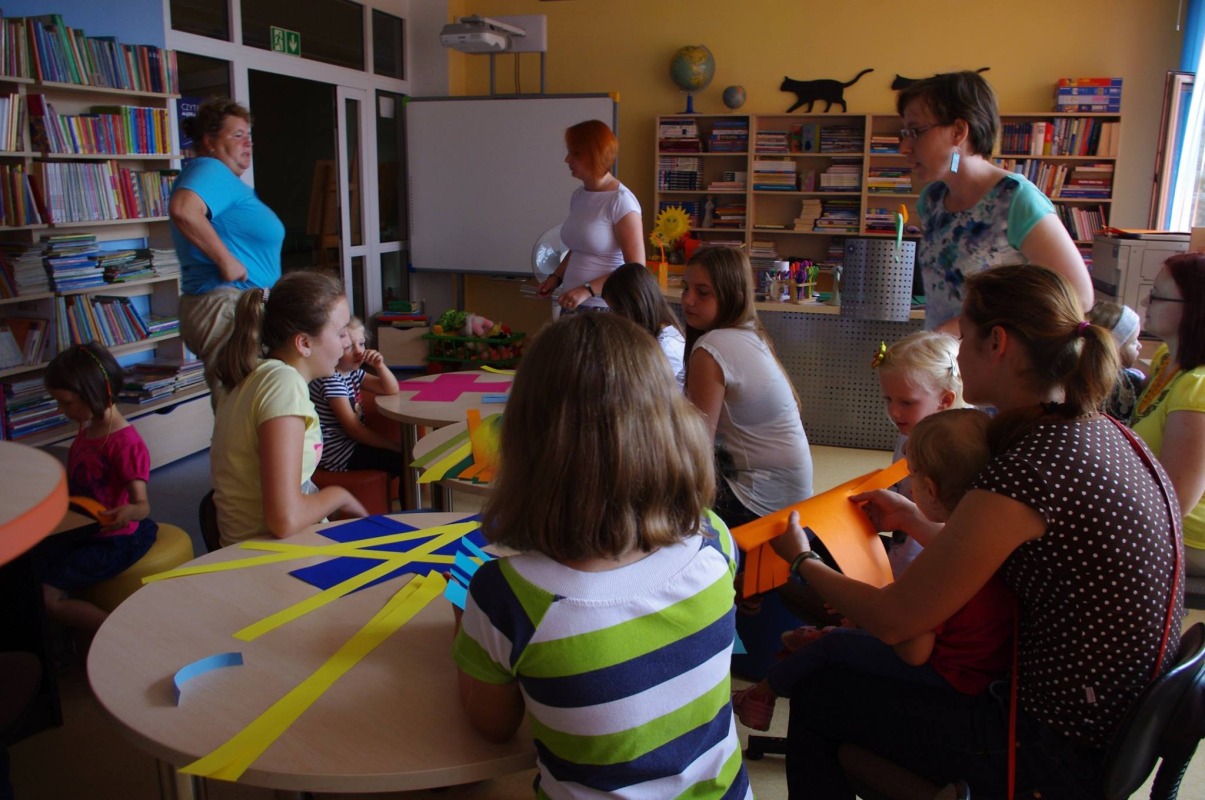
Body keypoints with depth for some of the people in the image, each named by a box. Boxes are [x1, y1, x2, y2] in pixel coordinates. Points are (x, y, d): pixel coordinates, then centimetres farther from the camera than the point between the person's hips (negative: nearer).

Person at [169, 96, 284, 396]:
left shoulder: (226, 179, 21)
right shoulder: (210, 170, -11)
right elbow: (183, 209, -32)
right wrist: (227, 261, -24)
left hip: (242, 306, 11)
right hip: (226, 307, -11)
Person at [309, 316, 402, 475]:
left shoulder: (353, 372, 7)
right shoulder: (331, 380, -21)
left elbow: (391, 390, 10)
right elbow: (353, 429, -22)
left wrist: (380, 366, -9)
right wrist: (395, 445, -18)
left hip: (351, 443, 9)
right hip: (338, 452, -9)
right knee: (405, 461, -14)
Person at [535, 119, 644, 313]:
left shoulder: (620, 201, -15)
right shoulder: (578, 196, 6)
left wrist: (587, 290, -22)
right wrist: (556, 278, 4)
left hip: (604, 310, -6)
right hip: (572, 305, 6)